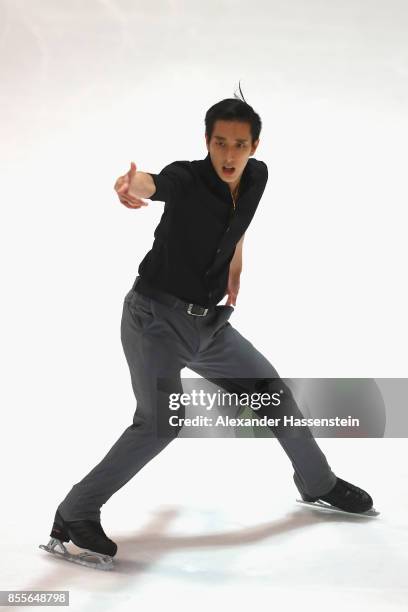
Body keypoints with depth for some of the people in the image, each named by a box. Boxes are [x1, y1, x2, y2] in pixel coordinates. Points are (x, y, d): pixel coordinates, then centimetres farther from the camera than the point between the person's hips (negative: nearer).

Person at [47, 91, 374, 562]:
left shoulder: (257, 177, 1)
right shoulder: (187, 178, -20)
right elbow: (155, 184, -45)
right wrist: (133, 184, -67)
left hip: (209, 322, 7)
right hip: (157, 318, -7)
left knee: (270, 388, 13)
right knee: (160, 423, -18)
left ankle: (317, 483, 35)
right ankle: (74, 514, -5)